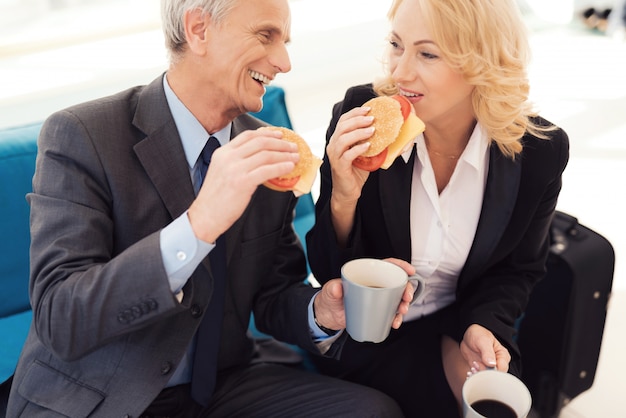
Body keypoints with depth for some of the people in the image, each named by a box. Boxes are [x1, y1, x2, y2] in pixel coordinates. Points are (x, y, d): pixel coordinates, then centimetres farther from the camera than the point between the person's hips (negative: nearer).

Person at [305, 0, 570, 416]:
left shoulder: (540, 149, -16)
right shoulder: (359, 115, -19)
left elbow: (518, 269, 3)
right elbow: (327, 272, -13)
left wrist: (483, 326, -16)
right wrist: (343, 197, -32)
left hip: (459, 324, 2)